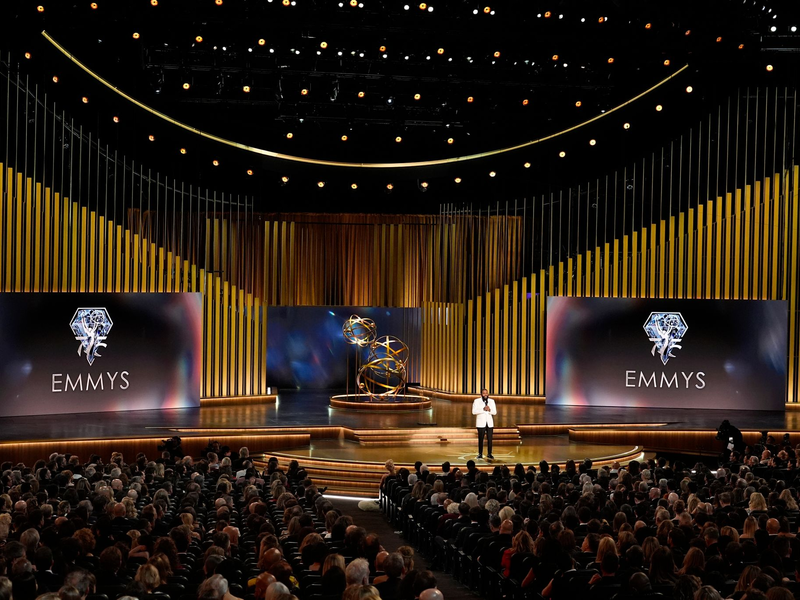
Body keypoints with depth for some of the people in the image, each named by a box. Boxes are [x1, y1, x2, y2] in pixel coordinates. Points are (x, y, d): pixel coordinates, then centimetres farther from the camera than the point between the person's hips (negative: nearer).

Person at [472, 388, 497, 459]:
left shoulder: (491, 401, 10)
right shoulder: (476, 401, 1)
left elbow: (494, 412, 4)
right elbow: (474, 411, -10)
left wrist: (489, 410, -17)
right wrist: (483, 409, -20)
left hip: (489, 423, 2)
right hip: (481, 423, -2)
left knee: (490, 439, -1)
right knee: (481, 439, -2)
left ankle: (489, 454, 6)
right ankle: (480, 454, 4)